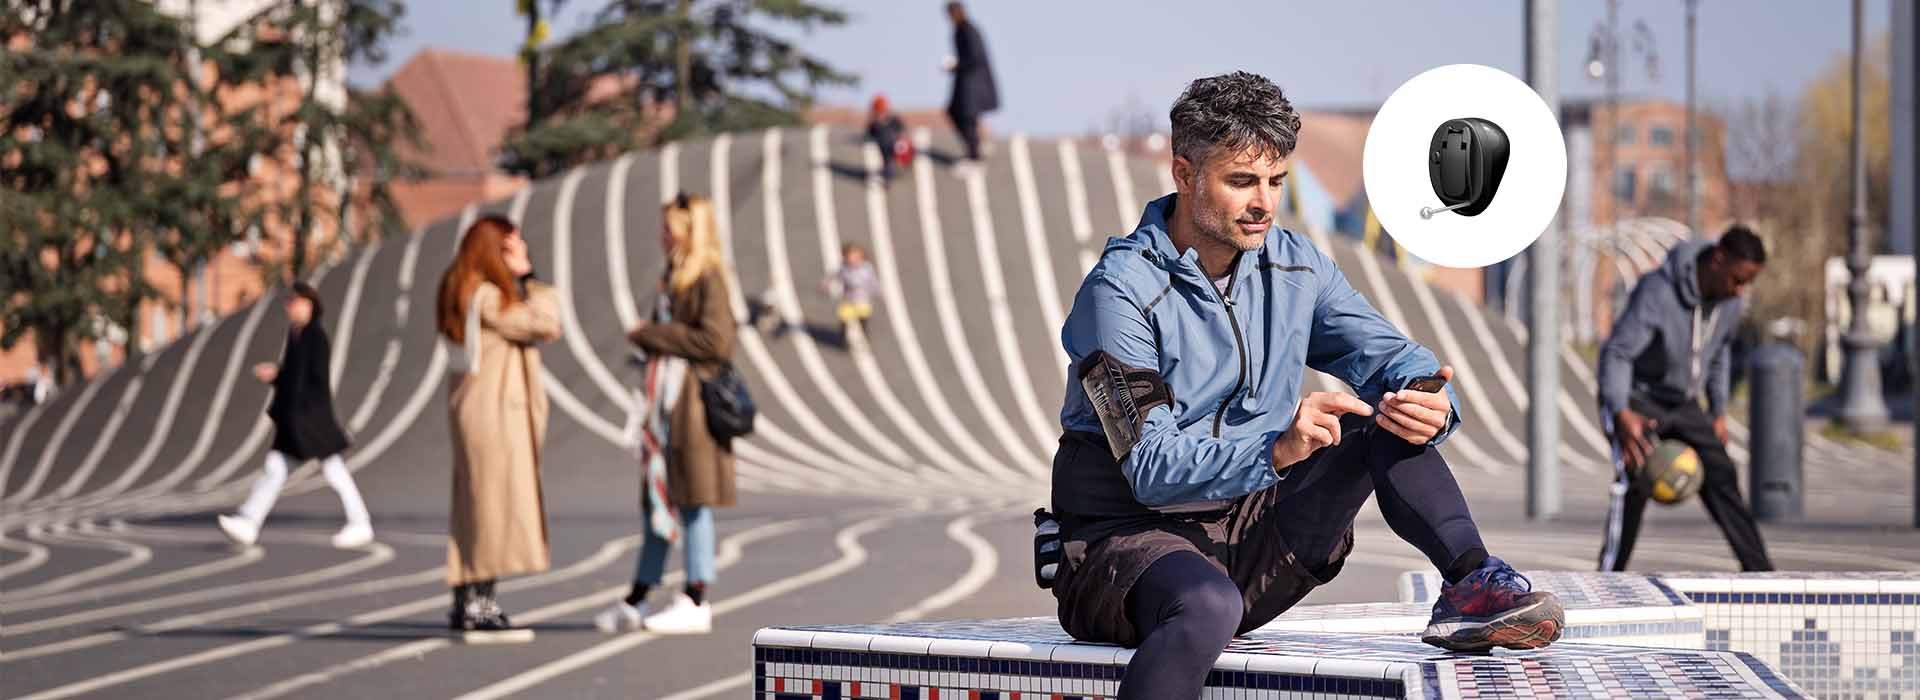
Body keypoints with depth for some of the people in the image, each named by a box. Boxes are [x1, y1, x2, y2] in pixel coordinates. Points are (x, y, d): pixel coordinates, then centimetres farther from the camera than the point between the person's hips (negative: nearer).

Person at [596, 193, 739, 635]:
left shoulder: (708, 278, -10)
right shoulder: (674, 278, 17)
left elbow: (714, 339, -18)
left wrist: (651, 334, -13)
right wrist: (649, 339, 5)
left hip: (693, 400, -9)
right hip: (666, 400, 9)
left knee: (692, 499, -5)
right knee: (658, 499, 11)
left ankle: (696, 603, 0)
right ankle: (636, 603, 15)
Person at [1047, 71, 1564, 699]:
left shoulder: (1295, 267, 6)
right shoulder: (1121, 290, -15)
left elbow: (1391, 357, 1)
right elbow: (1153, 469, -22)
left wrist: (1431, 405, -24)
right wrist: (1275, 449, -38)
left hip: (1251, 544, 6)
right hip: (1126, 536, -6)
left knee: (1388, 414, -9)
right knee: (1208, 603, -42)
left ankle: (1471, 584, -21)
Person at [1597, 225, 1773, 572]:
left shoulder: (1730, 299, -6)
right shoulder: (1658, 291, -29)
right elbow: (1616, 351, -29)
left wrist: (1719, 412, 14)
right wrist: (1622, 414, -41)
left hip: (1683, 402, 6)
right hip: (1637, 399, -6)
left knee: (1720, 476, 0)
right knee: (1636, 481, -23)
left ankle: (1758, 569, 6)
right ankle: (1609, 575, -20)